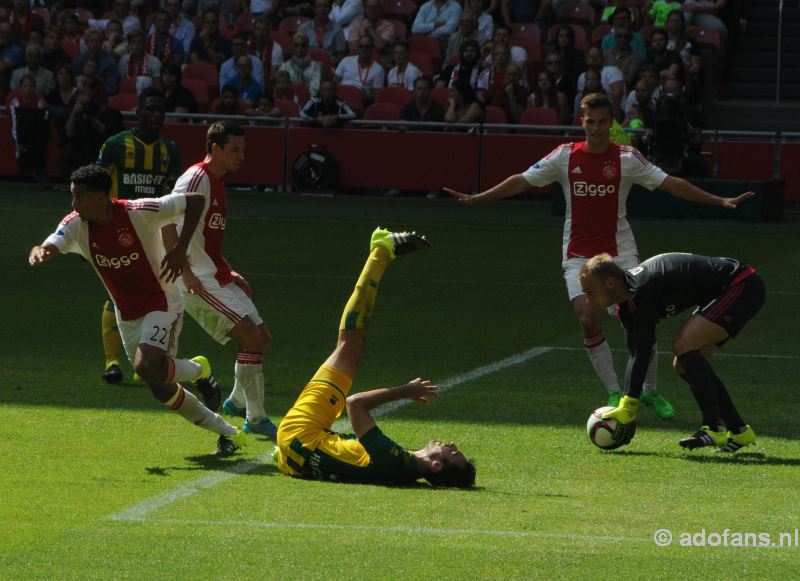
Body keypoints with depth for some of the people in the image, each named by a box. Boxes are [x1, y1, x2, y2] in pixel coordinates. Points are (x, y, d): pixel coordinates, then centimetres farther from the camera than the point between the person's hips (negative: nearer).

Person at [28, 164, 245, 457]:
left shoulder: (141, 212, -23)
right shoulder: (76, 225, -10)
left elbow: (195, 201, -15)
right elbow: (50, 247, -25)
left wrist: (180, 249, -23)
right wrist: (39, 252, -50)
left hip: (161, 304, -6)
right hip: (127, 316, 6)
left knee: (146, 367, -29)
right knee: (161, 390, 7)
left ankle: (198, 370, 4)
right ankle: (227, 433, 24)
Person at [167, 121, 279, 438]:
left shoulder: (216, 183, 18)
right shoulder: (197, 179, -13)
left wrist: (228, 273, 20)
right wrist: (185, 271, -25)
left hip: (217, 278, 10)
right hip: (200, 281, -10)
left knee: (261, 339, 12)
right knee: (253, 338, -15)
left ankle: (237, 401, 31)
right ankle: (255, 419, -10)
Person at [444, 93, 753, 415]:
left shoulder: (627, 158, -5)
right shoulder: (565, 156, -2)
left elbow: (670, 183, -3)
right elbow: (522, 181, 3)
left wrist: (719, 201, -8)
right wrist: (475, 198, 0)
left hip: (619, 252, -1)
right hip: (578, 254, 1)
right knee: (588, 320, -16)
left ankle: (650, 391, 13)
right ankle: (615, 394, -4)